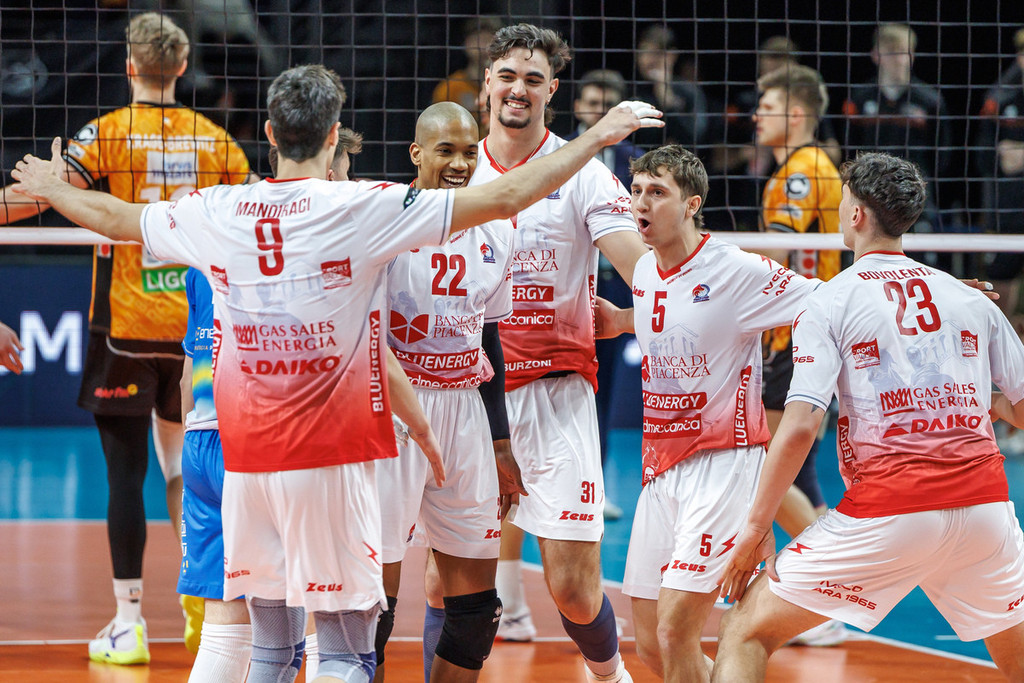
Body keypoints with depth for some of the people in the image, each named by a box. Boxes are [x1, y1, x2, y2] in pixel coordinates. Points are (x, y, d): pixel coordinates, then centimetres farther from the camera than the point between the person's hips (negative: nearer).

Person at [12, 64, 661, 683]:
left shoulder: (216, 212, 4)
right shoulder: (362, 208, -8)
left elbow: (113, 217, 22)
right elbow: (505, 199, -9)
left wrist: (52, 189, 43)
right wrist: (599, 136, -1)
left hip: (246, 455, 5)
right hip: (333, 453, -5)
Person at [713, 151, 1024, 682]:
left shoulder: (828, 304, 1)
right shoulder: (973, 301, 13)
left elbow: (799, 428, -9)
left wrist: (756, 528, -2)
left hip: (887, 513, -4)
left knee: (745, 634, 6)